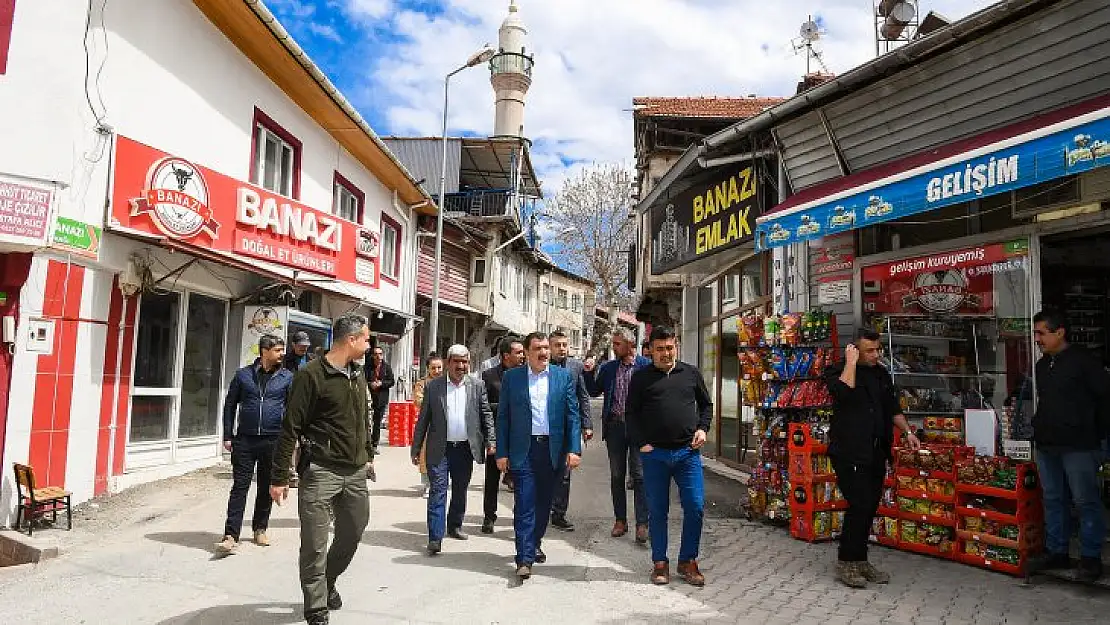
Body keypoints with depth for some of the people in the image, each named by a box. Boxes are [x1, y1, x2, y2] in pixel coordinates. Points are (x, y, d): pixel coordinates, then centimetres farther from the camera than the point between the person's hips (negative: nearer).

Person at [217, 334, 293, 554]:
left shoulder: (287, 377, 4)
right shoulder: (243, 374, 4)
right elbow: (230, 405, 8)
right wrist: (228, 436, 3)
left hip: (273, 440, 1)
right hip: (244, 439, -1)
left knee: (267, 487, 11)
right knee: (239, 486, -1)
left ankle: (260, 529, 27)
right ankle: (231, 536, 1)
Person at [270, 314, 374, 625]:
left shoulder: (359, 375, 11)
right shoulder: (311, 375, -12)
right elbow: (290, 429, -12)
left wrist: (368, 456, 22)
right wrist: (279, 477, -12)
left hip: (355, 472, 7)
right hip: (321, 471, -7)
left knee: (353, 533, 17)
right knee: (315, 545, 0)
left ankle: (328, 582, 41)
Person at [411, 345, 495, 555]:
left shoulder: (477, 386, 4)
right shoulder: (434, 386, 0)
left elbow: (486, 415, 6)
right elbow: (423, 419, 1)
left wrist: (491, 440, -5)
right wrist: (416, 449, 0)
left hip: (466, 449, 2)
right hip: (439, 449, -2)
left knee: (460, 490, 15)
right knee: (438, 491, -4)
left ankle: (454, 526, 34)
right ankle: (435, 538, -2)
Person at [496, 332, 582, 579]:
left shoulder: (564, 377, 4)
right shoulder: (511, 377, 2)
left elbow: (573, 415, 2)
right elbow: (503, 417, 3)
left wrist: (574, 449, -6)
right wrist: (502, 453, -1)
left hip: (552, 450, 2)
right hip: (522, 450, -2)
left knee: (544, 502, 14)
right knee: (524, 504, -5)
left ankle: (535, 544, 35)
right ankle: (524, 559, 0)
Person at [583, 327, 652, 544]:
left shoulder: (646, 365, -2)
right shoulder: (608, 368, 10)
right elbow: (594, 391, 14)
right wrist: (589, 372, 0)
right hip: (615, 426, 4)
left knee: (638, 475, -3)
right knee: (616, 475, 10)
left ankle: (642, 524, 2)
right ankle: (620, 520, 21)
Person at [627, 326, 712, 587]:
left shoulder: (691, 373, 10)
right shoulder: (641, 378, 4)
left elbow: (706, 404, 20)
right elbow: (632, 414, 4)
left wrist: (702, 428, 4)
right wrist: (641, 443, -5)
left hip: (688, 451, 1)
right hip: (654, 454, -1)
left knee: (695, 507, -1)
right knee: (657, 511, 6)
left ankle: (688, 561, 16)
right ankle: (660, 563, 20)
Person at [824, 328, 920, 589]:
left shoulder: (882, 374, 16)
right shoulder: (838, 371, -6)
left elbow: (893, 408, 25)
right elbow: (844, 392, -28)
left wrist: (907, 431, 14)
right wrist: (851, 362, -18)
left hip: (876, 453, 7)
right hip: (849, 452, -7)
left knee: (870, 506, 9)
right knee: (859, 505, -11)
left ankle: (860, 561, 20)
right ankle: (845, 563, 1)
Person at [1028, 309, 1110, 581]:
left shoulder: (1083, 360, -9)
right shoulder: (1042, 365, 14)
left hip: (1078, 446, -7)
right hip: (1046, 446, 8)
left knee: (1086, 501, 1)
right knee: (1053, 500, 13)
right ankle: (1056, 552, 22)